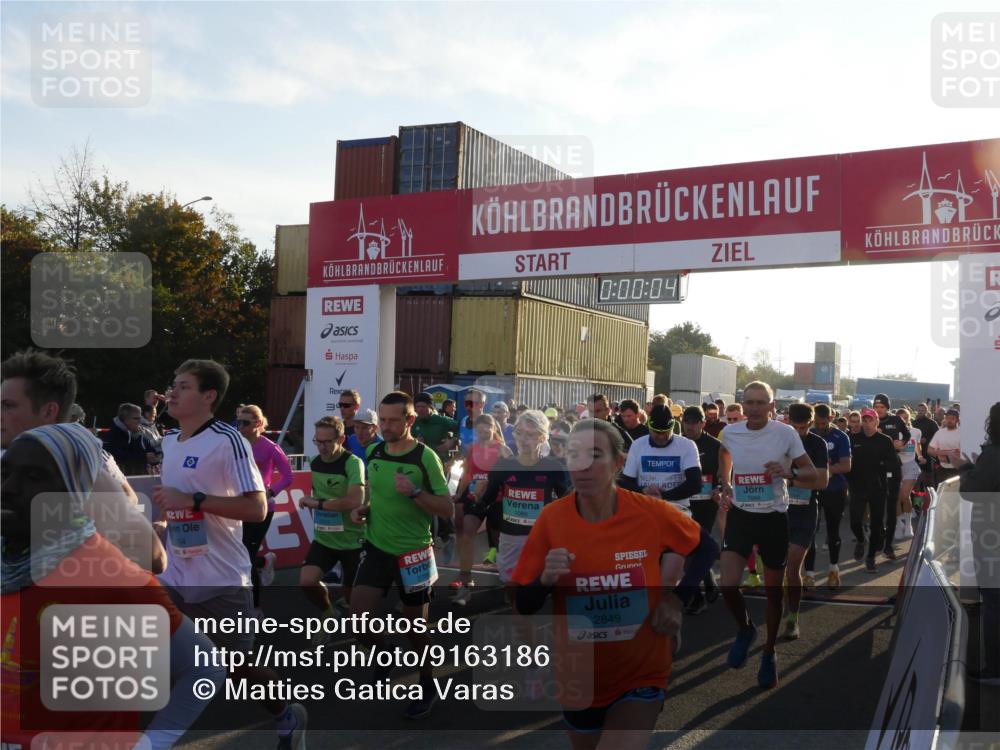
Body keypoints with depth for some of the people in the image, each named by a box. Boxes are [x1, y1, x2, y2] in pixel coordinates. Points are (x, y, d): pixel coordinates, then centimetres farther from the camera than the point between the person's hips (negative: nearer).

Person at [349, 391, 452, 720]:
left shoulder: (425, 456, -14)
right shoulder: (372, 452, 1)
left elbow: (447, 509, -14)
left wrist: (414, 492, -27)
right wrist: (362, 510, -1)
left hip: (413, 552, -4)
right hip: (377, 547, 4)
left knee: (415, 623, 8)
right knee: (358, 615, -8)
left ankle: (428, 687, 30)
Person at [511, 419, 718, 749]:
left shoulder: (651, 513, -14)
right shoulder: (551, 518, -13)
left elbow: (708, 548, 7)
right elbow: (523, 606, -7)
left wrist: (678, 598, -6)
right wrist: (546, 579, -27)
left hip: (642, 678, -2)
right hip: (579, 681, 2)